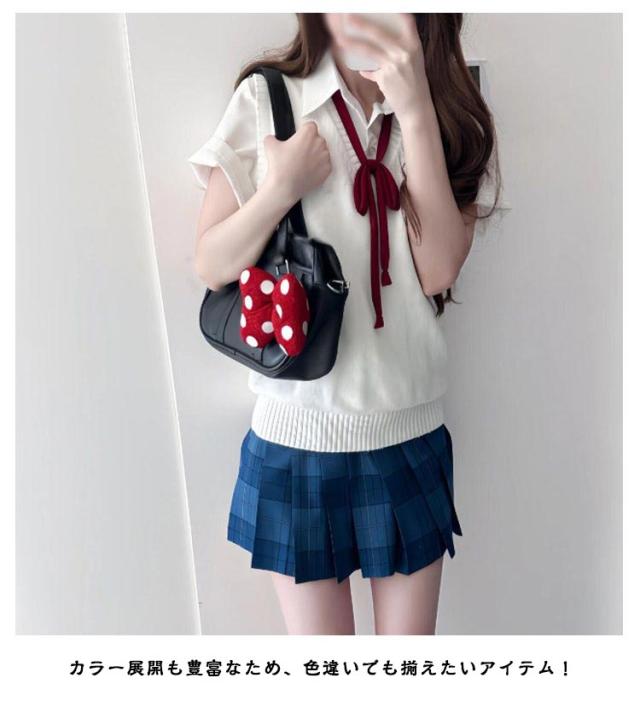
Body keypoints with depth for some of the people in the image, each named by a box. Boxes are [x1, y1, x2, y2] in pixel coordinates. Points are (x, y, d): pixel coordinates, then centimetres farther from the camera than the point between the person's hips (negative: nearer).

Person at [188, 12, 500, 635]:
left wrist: (415, 110, -17)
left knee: (411, 640, 18)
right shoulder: (266, 99, -2)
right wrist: (283, 187, -17)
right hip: (299, 430, -1)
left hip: (411, 431, 2)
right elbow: (211, 267, -3)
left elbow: (439, 270, -12)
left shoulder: (445, 113, 4)